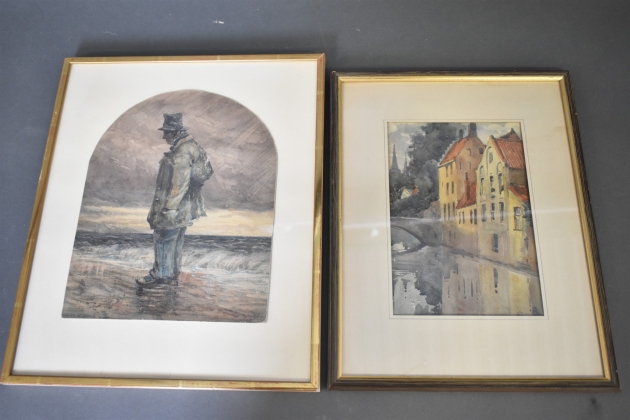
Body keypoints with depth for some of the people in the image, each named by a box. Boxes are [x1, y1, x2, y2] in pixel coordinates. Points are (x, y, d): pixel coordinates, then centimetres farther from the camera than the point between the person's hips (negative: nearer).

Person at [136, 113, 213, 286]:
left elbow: (180, 183, -25)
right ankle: (173, 274, 26)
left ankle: (161, 275, 11)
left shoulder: (182, 153, -20)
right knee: (175, 241, 17)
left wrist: (169, 206, -23)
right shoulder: (192, 147, 11)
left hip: (175, 207, -10)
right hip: (185, 206, 10)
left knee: (163, 239, 1)